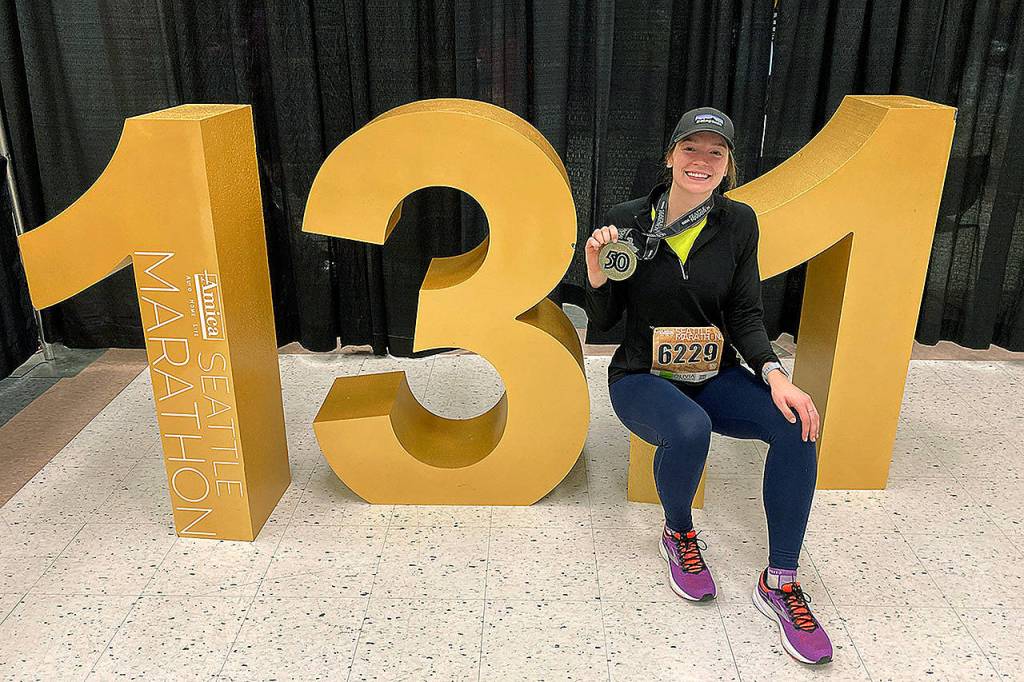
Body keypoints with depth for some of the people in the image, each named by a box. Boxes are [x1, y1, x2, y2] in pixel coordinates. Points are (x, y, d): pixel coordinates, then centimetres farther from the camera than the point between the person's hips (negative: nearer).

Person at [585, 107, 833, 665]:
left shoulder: (738, 223, -1)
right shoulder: (626, 221, -7)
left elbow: (745, 316, -1)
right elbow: (602, 322, -3)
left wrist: (773, 373, -19)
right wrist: (597, 279, -24)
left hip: (713, 375, 3)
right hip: (642, 377, -3)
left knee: (796, 423, -23)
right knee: (689, 429, -36)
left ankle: (779, 583, -8)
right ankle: (678, 535, -2)